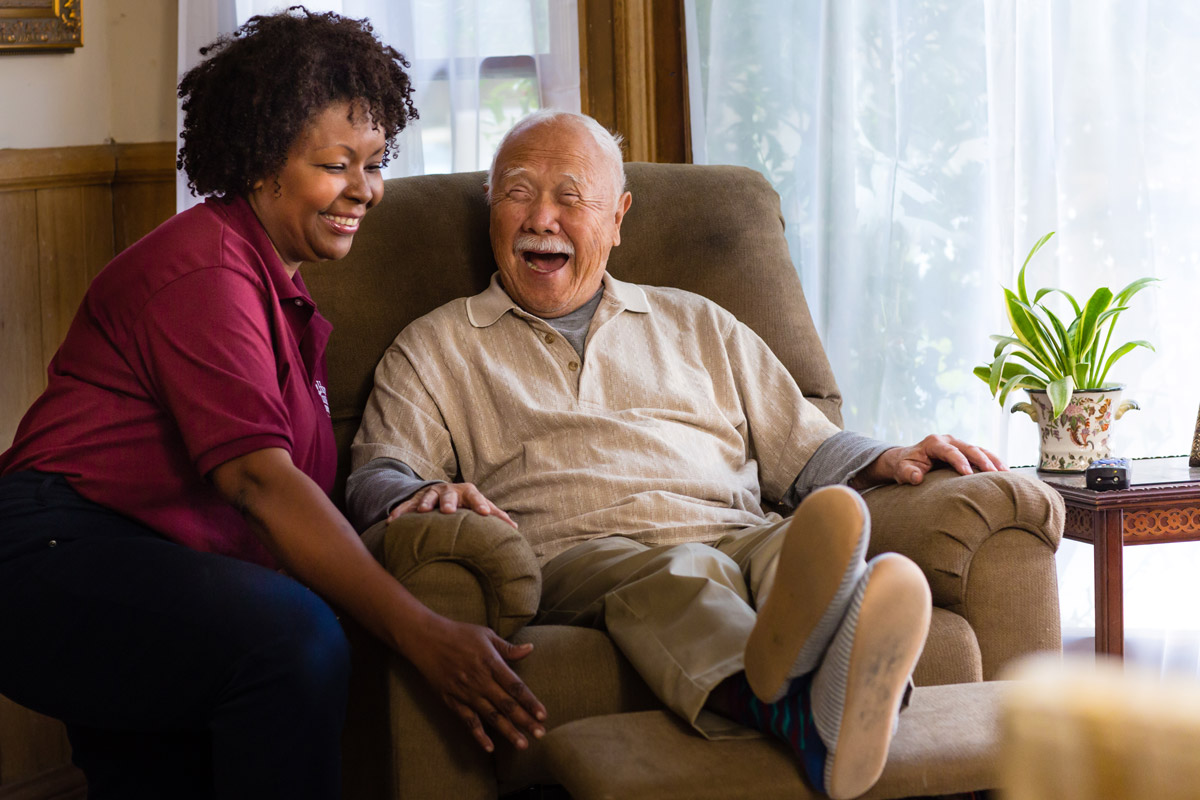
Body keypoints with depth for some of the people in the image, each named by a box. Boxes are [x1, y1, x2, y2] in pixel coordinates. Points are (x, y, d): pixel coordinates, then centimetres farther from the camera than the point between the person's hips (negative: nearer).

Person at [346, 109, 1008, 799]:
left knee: (797, 547, -35)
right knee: (674, 575, -39)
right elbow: (378, 478, 10)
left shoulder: (696, 324, 31)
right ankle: (787, 703, -71)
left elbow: (803, 449, 27)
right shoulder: (435, 348, 24)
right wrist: (425, 495, -14)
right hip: (574, 554, -2)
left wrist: (887, 460, 5)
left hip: (731, 531, 3)